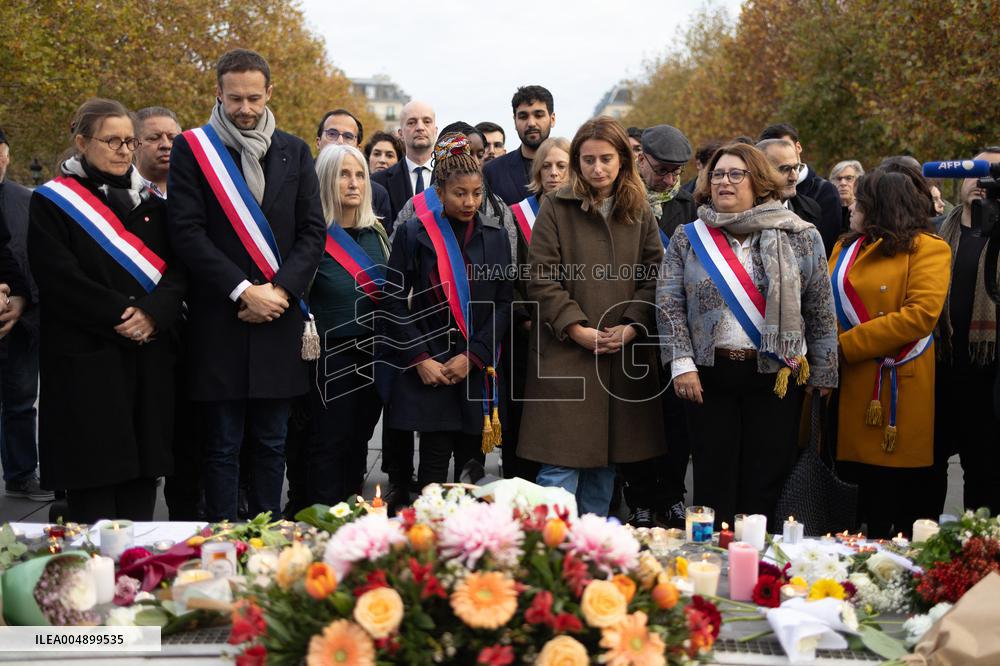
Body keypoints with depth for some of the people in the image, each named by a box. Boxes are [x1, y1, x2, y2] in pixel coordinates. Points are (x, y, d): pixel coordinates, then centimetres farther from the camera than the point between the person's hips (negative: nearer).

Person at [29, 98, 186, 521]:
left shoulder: (150, 200, 15)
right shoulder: (53, 202, 1)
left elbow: (178, 268, 6)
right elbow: (59, 279, -9)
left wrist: (153, 312, -12)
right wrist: (120, 315, -15)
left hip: (151, 355, 4)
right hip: (85, 358, -4)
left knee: (142, 474, 4)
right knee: (94, 473, -3)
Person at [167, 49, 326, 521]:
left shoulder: (294, 151, 11)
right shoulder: (192, 149, 1)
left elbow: (313, 230, 6)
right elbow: (187, 232, -7)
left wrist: (280, 290, -8)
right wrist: (243, 291, -14)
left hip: (279, 317, 3)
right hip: (219, 318, -3)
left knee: (271, 443, 10)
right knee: (222, 445, 3)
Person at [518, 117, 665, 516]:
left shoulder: (639, 211, 10)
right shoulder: (556, 207, -1)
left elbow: (654, 274, 6)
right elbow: (541, 279, -5)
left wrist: (632, 326, -8)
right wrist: (577, 329, -13)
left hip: (625, 354, 4)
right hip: (567, 351, -4)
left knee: (606, 462, 11)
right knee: (560, 467, -6)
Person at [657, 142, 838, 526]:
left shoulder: (800, 238, 3)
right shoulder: (688, 239, 6)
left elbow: (821, 311, 4)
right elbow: (669, 305, 1)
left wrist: (822, 375, 1)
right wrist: (682, 363, -10)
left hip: (777, 375, -1)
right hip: (709, 374, 1)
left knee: (766, 484, 4)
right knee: (713, 483, 5)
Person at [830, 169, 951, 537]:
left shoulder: (927, 249, -3)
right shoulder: (845, 247, 18)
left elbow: (921, 314, -16)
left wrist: (846, 346, -15)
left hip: (902, 394, -6)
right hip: (851, 392, 6)